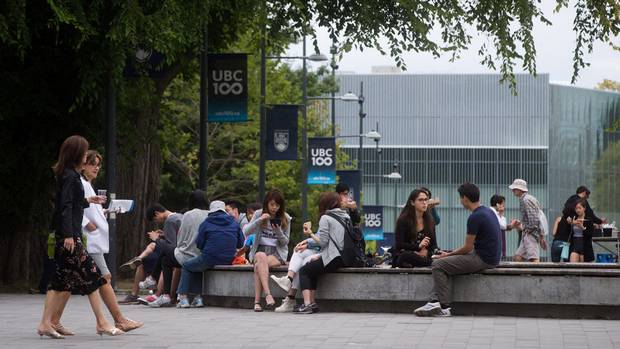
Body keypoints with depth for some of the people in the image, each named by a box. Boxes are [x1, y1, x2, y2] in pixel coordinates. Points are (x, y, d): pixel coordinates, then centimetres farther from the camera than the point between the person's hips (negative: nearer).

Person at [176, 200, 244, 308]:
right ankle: (198, 298, 22)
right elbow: (240, 244, 8)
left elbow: (199, 244, 1)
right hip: (228, 260, 5)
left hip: (209, 259, -5)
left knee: (186, 266, 23)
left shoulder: (206, 223, -3)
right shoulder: (234, 222, 6)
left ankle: (183, 297, 15)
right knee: (198, 266, 31)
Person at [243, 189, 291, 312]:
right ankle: (268, 294, -46)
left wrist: (278, 232, -15)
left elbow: (285, 242, 5)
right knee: (261, 257, -37)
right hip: (259, 250, 1)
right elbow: (246, 232, -3)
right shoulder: (259, 214, 6)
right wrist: (259, 221, -17)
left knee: (258, 265, -32)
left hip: (277, 252, -1)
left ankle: (257, 301, -37)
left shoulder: (285, 218, 5)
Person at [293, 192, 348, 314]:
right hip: (345, 258, 8)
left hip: (333, 258, -8)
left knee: (304, 271, 6)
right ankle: (313, 303, 18)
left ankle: (307, 304, -8)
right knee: (312, 269, 25)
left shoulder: (325, 218, -5)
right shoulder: (346, 217, 17)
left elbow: (323, 241, -11)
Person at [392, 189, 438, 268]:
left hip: (424, 256, 3)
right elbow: (399, 245, -10)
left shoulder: (430, 221, 9)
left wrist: (426, 251, -15)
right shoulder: (403, 220, -4)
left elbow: (434, 245, 8)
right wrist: (418, 246, -24)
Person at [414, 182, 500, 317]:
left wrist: (448, 255, 2)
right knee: (445, 263, 17)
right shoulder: (488, 211, 12)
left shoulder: (475, 217, -19)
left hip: (483, 259, -10)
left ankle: (444, 307, -1)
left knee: (438, 265, -6)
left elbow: (468, 248, -14)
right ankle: (435, 302, 6)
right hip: (490, 257, 10)